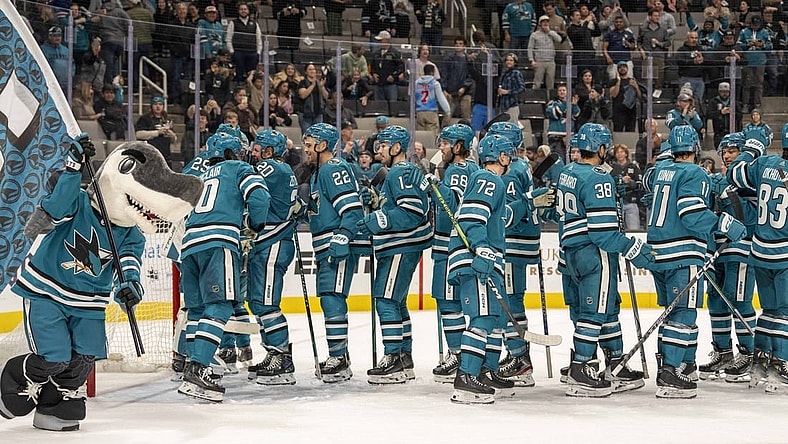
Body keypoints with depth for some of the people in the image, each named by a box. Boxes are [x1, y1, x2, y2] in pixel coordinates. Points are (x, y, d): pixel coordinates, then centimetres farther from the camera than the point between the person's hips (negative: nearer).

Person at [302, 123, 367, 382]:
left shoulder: (335, 169, -12)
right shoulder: (319, 172, 21)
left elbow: (352, 209, -21)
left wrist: (341, 240, -27)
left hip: (340, 247, -11)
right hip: (327, 248, 11)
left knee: (332, 299, -14)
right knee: (329, 300, 13)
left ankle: (340, 359, -12)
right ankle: (337, 357, 20)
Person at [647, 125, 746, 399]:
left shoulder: (661, 169, 12)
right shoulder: (694, 174, -11)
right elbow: (692, 214, -21)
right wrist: (724, 224, -18)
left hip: (657, 251, 8)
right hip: (683, 253, -8)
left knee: (673, 310, 18)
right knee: (684, 313, -9)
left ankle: (682, 363, 27)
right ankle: (669, 374, -15)